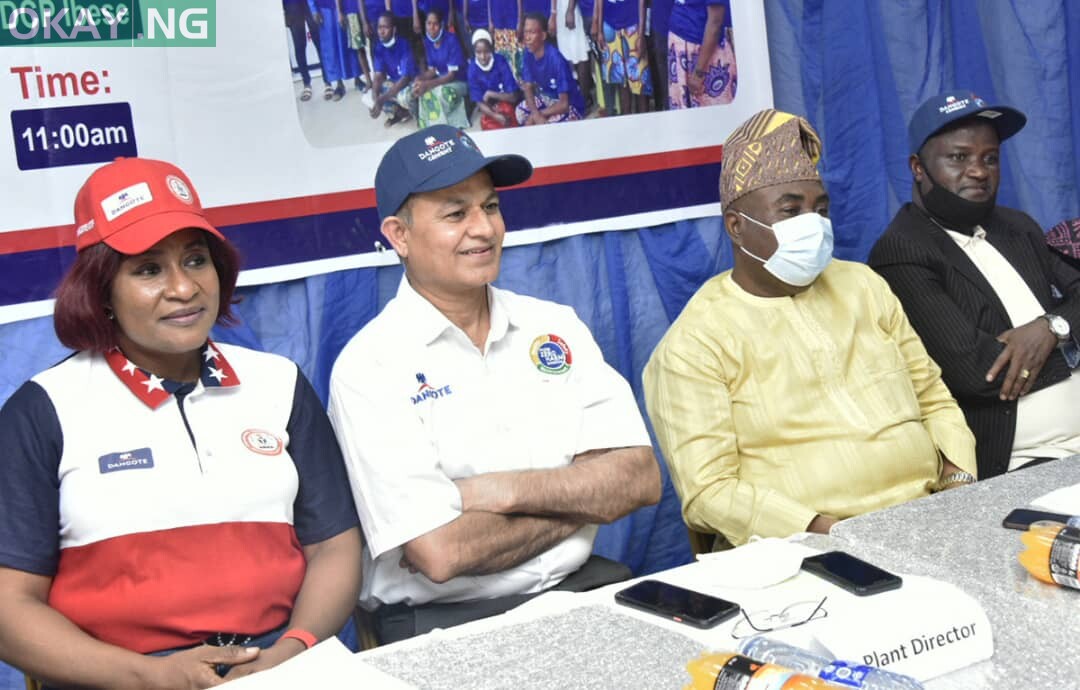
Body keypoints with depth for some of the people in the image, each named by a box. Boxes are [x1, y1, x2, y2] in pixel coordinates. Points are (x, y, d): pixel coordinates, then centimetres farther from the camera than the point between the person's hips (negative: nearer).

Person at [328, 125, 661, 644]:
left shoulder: (555, 327, 10)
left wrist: (508, 491, -13)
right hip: (442, 622, -4)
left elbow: (641, 478, 1)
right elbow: (440, 554, -17)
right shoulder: (369, 367, -8)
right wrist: (580, 495, -4)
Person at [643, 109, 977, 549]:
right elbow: (708, 491, -7)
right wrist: (823, 530, -19)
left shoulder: (862, 286, 19)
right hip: (814, 551, -5)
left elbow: (932, 397, 23)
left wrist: (959, 479, 3)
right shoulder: (694, 344, -1)